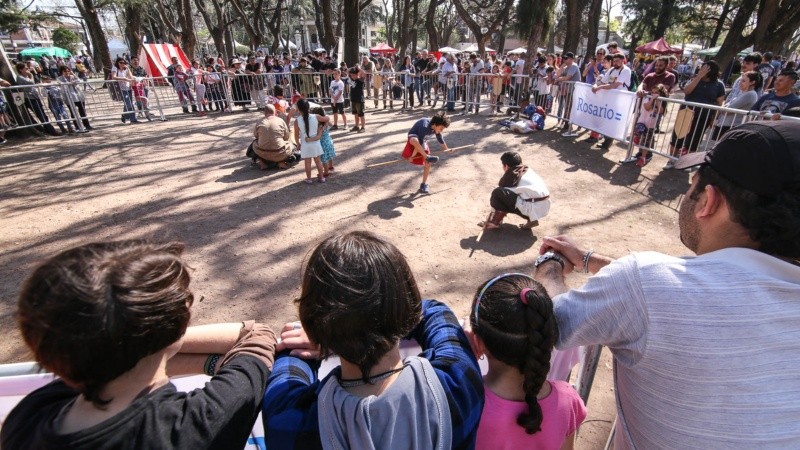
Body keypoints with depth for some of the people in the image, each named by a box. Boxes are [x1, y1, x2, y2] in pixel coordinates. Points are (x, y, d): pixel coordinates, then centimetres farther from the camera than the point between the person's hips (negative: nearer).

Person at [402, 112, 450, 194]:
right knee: (414, 141, -45)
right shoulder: (424, 127, -38)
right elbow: (418, 143, -38)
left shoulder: (437, 128, -16)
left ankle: (424, 184, 8)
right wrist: (412, 156, -36)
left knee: (428, 163, -4)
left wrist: (447, 150, 15)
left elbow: (441, 141, 2)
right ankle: (428, 157, -35)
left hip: (423, 141, 6)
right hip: (414, 137, -6)